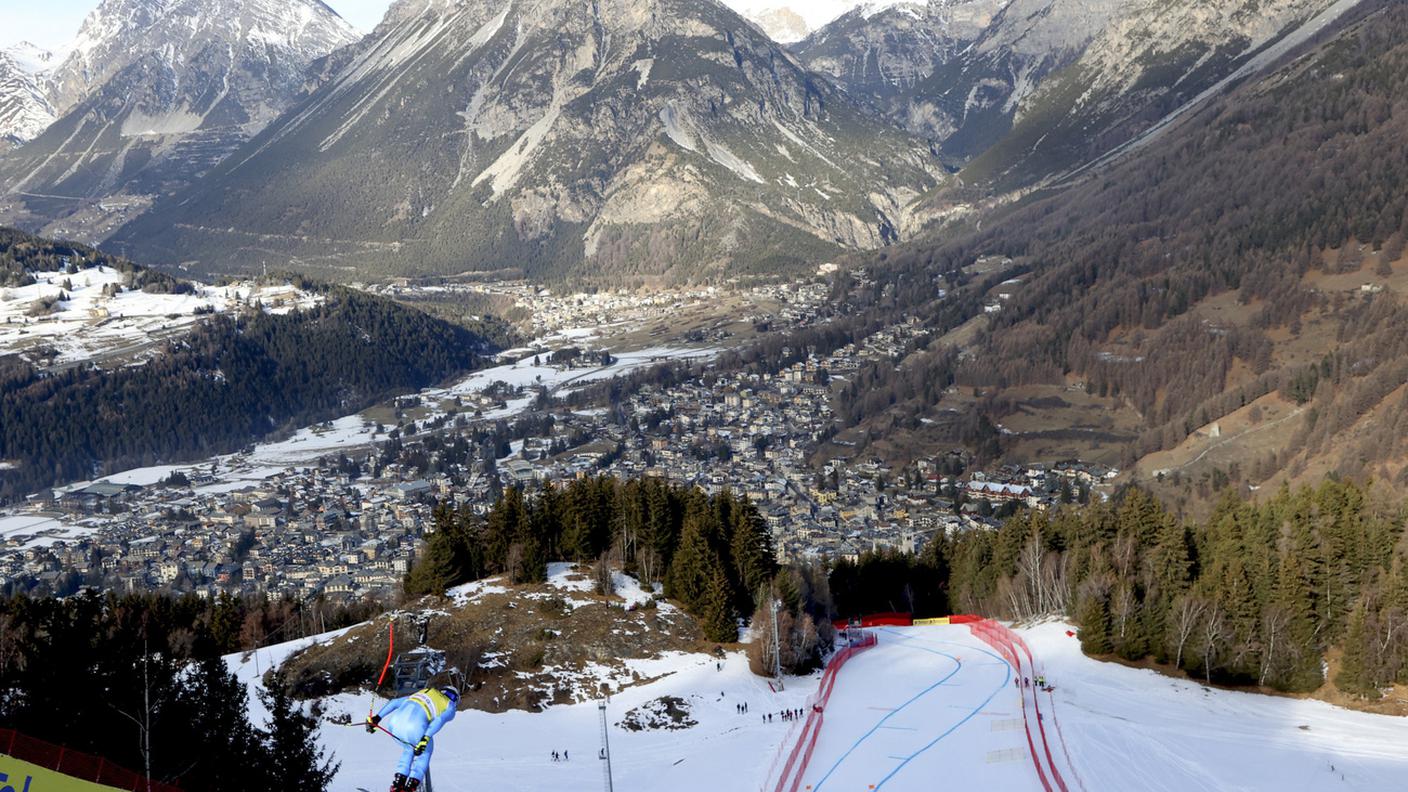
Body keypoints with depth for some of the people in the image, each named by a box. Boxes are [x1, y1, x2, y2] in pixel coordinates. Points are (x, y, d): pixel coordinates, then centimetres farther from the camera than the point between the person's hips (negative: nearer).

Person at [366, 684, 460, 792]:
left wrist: (377, 718, 23)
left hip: (395, 723, 5)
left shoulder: (422, 693, 36)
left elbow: (394, 702, 27)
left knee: (409, 748, 35)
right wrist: (425, 739, -12)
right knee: (425, 752, 27)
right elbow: (440, 720, -2)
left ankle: (398, 783, 22)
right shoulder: (450, 707, 21)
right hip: (414, 729, -5)